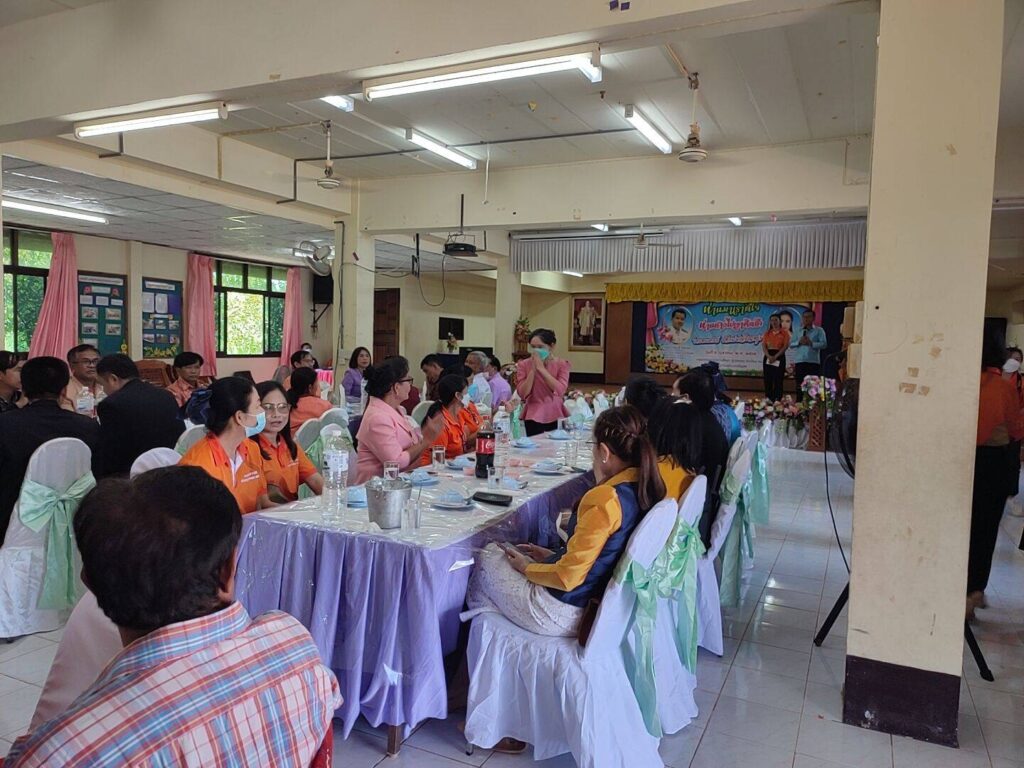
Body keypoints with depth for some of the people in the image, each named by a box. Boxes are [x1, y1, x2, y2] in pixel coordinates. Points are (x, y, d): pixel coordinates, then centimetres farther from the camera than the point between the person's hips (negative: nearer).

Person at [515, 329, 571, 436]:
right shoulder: (524, 365, 1)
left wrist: (541, 368, -16)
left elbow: (560, 391, -16)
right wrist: (533, 369, -14)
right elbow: (523, 394, -7)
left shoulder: (561, 364, 0)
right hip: (533, 415, 0)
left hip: (555, 415, 0)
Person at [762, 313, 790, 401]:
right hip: (768, 357, 3)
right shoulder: (767, 333, 12)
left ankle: (777, 401, -4)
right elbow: (763, 346, 2)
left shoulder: (784, 333, 3)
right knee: (768, 380, 2)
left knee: (778, 380, -5)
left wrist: (775, 356, -16)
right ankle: (768, 401, 6)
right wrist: (769, 356, -15)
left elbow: (786, 346, -7)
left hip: (779, 357, -3)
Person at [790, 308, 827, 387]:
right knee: (799, 385, 3)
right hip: (799, 362, 2)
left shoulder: (819, 330, 7)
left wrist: (811, 343, -15)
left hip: (813, 362, -2)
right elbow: (790, 344, 8)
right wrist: (799, 342, -10)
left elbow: (824, 344, -5)